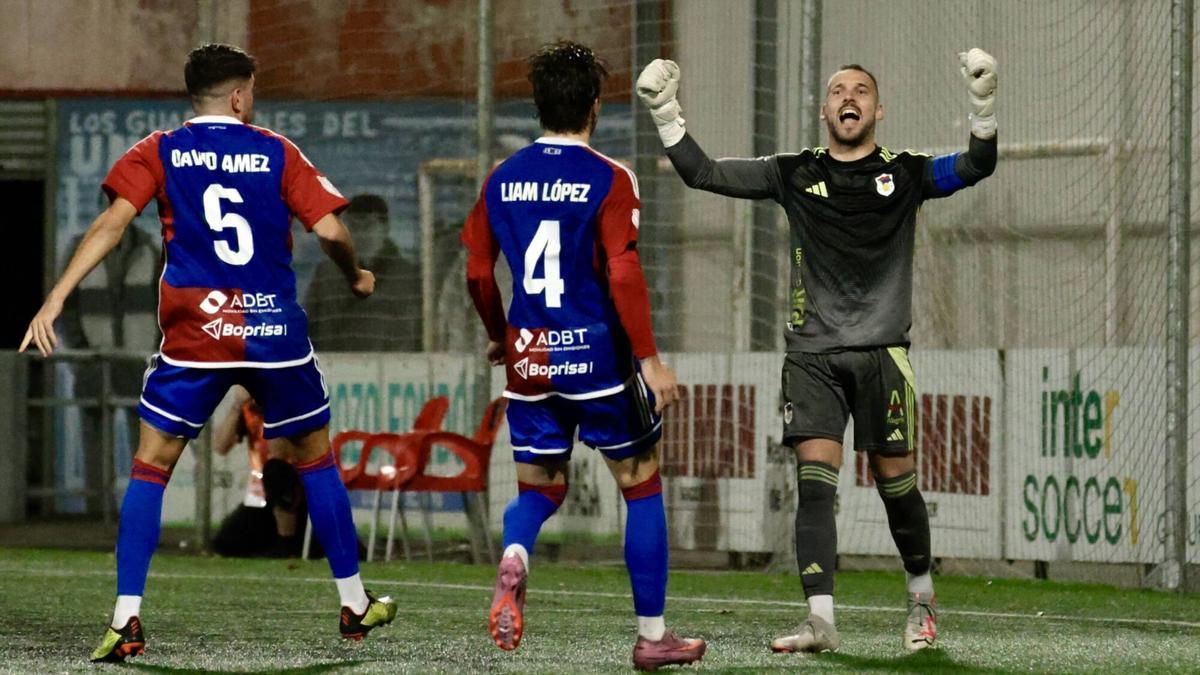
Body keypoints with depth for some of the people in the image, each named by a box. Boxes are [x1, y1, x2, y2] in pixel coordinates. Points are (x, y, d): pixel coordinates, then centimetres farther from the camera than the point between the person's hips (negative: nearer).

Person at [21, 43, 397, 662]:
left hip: (193, 336, -1)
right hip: (275, 333, 1)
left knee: (150, 467, 5)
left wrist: (56, 299, -14)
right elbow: (330, 231, -3)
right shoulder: (276, 153, 4)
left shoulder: (159, 153, 3)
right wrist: (356, 278, 18)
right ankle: (354, 605, 25)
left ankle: (125, 621, -7)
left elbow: (112, 222, -10)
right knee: (315, 460, 18)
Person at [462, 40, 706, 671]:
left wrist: (498, 336, 26)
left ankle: (513, 557, -18)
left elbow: (478, 272, 10)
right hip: (599, 357, -4)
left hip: (529, 359, 4)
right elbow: (623, 275, -17)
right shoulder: (608, 179, -9)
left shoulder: (502, 179, 5)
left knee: (537, 488, 17)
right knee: (641, 487, 10)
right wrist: (649, 358, -13)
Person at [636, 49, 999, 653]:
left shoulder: (905, 173, 6)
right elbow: (704, 173, 7)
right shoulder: (794, 174, 8)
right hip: (812, 354, 1)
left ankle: (922, 598, 27)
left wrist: (983, 105, -22)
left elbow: (976, 167, -7)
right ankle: (821, 621, -15)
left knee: (895, 481, 3)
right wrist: (666, 115, -4)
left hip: (881, 353, -1)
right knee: (814, 480, -11)